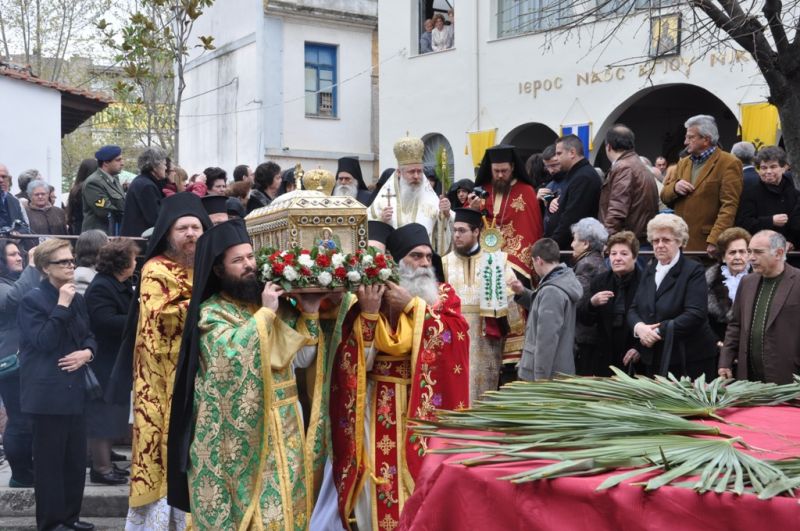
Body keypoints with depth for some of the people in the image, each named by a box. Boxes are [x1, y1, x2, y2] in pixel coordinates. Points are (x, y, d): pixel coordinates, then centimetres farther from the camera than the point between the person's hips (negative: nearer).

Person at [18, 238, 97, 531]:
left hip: (74, 389, 7)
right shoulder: (32, 300, -8)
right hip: (48, 392, -7)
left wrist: (87, 352, -4)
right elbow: (44, 342, -19)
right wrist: (62, 306, -21)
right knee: (50, 460, 0)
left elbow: (89, 336, 18)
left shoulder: (77, 298, 13)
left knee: (76, 458, 11)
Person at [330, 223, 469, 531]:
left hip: (428, 406, 1)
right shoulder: (369, 298, 1)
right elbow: (358, 360, -7)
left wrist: (413, 305, -14)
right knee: (382, 473, 0)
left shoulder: (444, 296, 6)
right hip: (383, 409, -1)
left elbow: (456, 335, -14)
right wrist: (368, 313, -17)